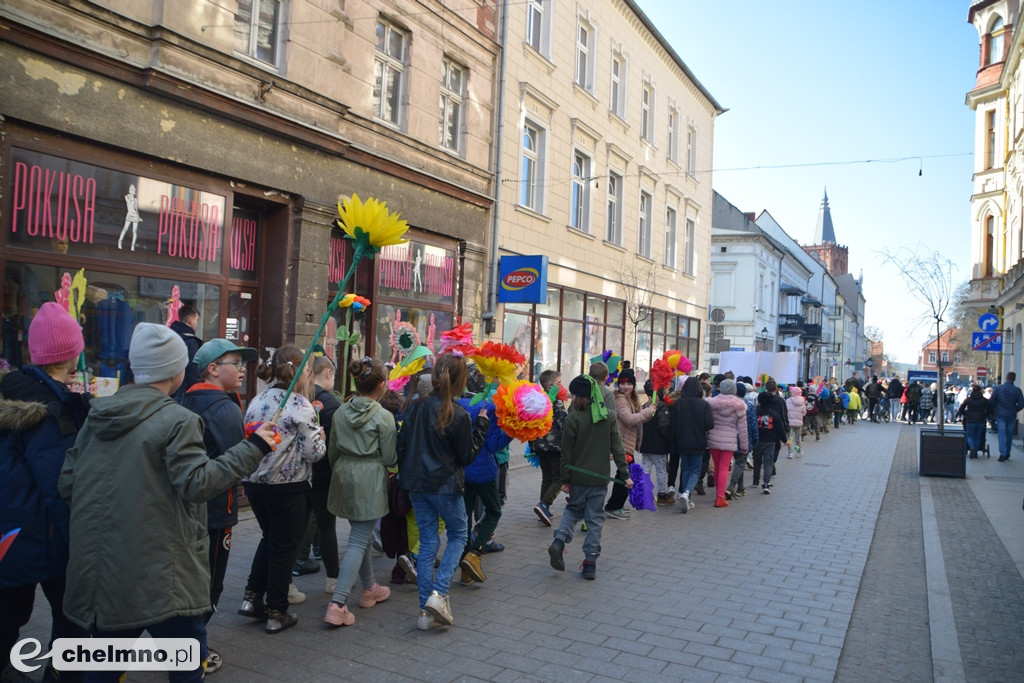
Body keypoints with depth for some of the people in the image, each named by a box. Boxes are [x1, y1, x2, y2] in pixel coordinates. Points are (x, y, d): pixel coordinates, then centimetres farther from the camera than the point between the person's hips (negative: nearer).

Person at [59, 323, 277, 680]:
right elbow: (197, 483, -19)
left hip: (96, 572, 7)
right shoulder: (177, 420, -14)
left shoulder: (98, 414, 6)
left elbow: (67, 484, 9)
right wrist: (252, 448, -14)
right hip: (159, 577, -6)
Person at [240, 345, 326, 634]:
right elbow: (314, 452, -16)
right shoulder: (300, 405, -16)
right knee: (284, 547, 8)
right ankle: (277, 614, 17)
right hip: (287, 487, -6)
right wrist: (319, 434, 2)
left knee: (269, 538, 25)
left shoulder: (257, 401, 4)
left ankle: (252, 598, 24)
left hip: (255, 482, 6)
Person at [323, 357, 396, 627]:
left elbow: (332, 451, 11)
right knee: (358, 541, -3)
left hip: (344, 475, 7)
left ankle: (370, 589, 36)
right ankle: (337, 605, -9)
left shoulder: (340, 412, 4)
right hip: (370, 478, -6)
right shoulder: (383, 416, -12)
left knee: (361, 534, 22)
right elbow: (389, 458, -8)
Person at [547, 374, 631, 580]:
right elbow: (617, 448, 0)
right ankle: (590, 563, 9)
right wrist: (625, 474, 5)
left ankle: (559, 540, -1)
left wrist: (565, 479, 1)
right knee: (595, 519, 9)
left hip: (578, 476, -2)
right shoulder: (608, 417, -1)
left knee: (574, 509, 21)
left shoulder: (573, 418, -12)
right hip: (600, 477, 2)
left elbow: (567, 452, -8)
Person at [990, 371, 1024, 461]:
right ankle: (1007, 454, 21)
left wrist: (994, 412, 13)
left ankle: (1003, 454, -12)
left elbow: (991, 402, -1)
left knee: (1001, 435, -1)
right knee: (1009, 435, 14)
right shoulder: (1017, 390, -7)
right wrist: (1014, 411, 11)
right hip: (1012, 416, 1)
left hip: (1000, 415, -1)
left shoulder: (997, 389, -5)